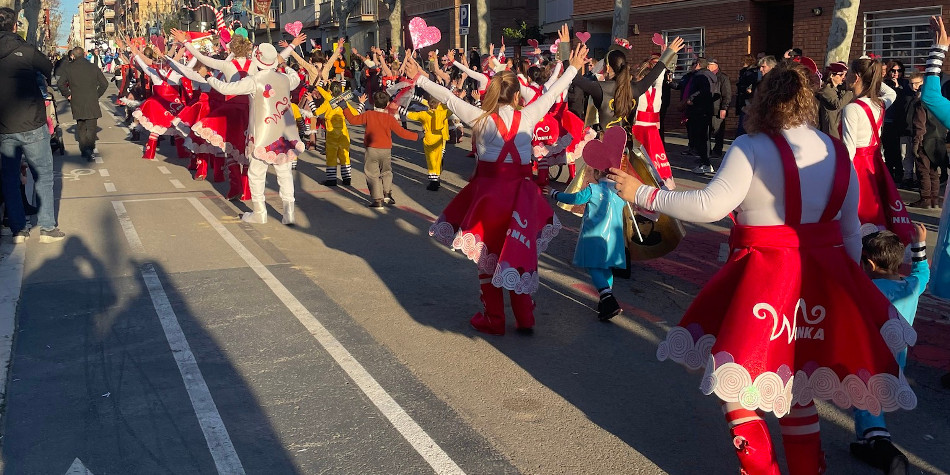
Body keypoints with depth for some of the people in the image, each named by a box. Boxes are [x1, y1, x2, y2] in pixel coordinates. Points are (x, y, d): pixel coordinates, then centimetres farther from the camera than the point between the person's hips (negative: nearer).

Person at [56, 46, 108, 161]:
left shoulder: (68, 68, 0)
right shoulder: (93, 67, 3)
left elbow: (60, 83, -8)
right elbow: (104, 83, 1)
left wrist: (67, 95, 6)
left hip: (77, 103, 1)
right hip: (92, 102, -1)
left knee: (81, 127, 15)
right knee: (91, 127, -1)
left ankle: (83, 150, 15)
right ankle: (89, 148, -23)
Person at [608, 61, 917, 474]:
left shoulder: (752, 148, -12)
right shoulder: (837, 151, 7)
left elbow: (709, 206, -20)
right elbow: (851, 228, 12)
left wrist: (642, 194, -13)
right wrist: (846, 277, 25)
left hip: (763, 276, -6)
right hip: (823, 277, 7)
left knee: (734, 375, 8)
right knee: (797, 378, 19)